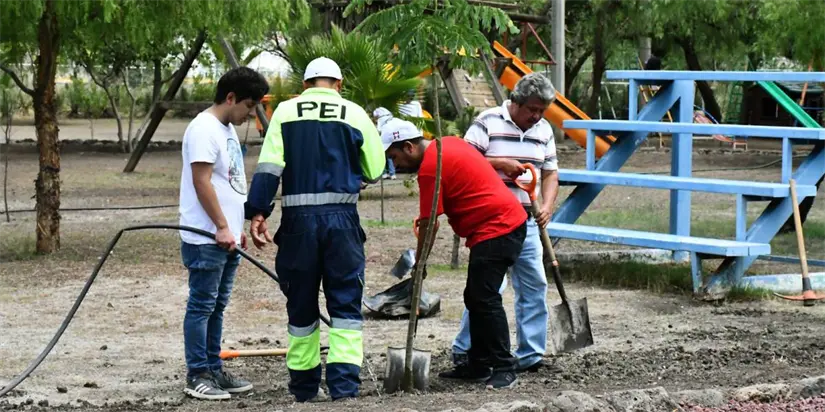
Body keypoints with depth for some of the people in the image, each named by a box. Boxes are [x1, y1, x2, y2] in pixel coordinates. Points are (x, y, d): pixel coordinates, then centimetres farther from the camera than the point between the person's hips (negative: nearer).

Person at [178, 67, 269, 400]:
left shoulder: (228, 129, 16)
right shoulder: (204, 129, -15)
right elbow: (202, 182, -20)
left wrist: (236, 228, 19)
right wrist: (222, 227, -20)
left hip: (226, 237, 10)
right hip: (206, 238, -10)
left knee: (216, 307, 13)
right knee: (201, 306, -4)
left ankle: (214, 370, 18)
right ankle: (197, 376, 0)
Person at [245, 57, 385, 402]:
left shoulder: (285, 112, 4)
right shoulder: (354, 113, 3)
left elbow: (268, 167, -5)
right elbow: (375, 170, 7)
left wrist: (257, 213, -5)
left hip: (298, 219, 1)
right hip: (341, 218, -1)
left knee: (301, 304, 13)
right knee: (346, 302, 4)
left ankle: (304, 384, 21)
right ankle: (344, 384, -7)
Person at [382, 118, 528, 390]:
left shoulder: (430, 168, -15)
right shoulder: (448, 143, 13)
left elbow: (428, 225, -13)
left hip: (495, 231, -11)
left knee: (484, 299, -13)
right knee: (475, 298, 12)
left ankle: (505, 369, -12)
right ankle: (479, 365, 16)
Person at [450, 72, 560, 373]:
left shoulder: (544, 130, 11)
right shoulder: (489, 122, -7)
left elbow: (550, 172, 13)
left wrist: (547, 206, -3)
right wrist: (500, 163, -19)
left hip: (527, 222, 6)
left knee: (534, 286, 5)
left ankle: (530, 355, 12)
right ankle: (464, 350, 1)